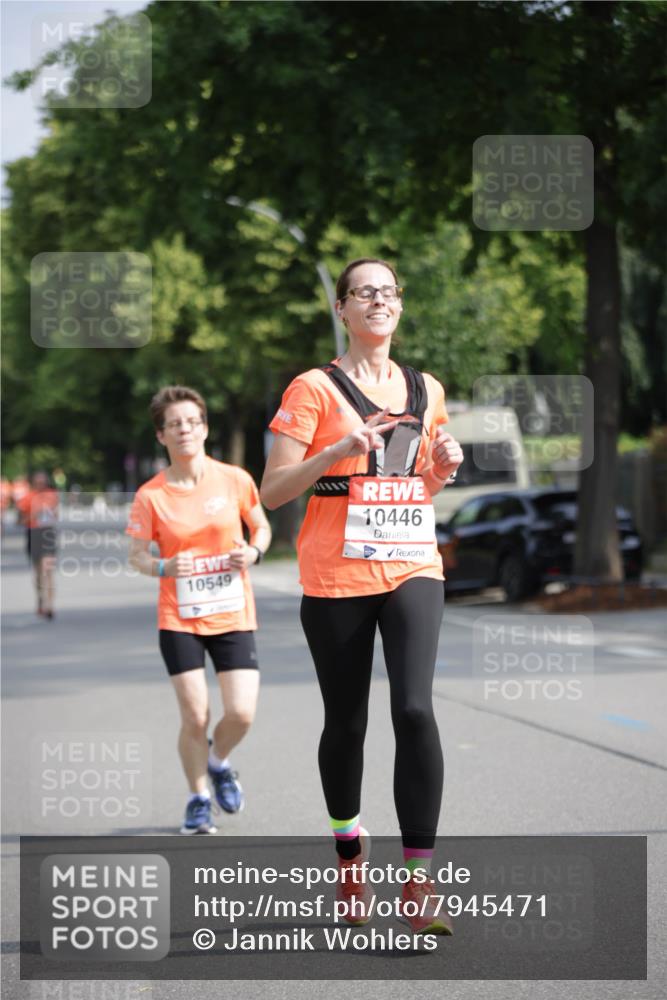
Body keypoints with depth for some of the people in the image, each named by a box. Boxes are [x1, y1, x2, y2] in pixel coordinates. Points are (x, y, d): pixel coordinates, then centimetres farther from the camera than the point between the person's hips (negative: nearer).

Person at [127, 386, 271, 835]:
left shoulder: (235, 479, -2)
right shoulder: (151, 495, -5)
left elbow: (262, 528, 12)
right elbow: (137, 554, 0)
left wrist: (253, 551, -10)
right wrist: (163, 568, -21)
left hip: (233, 614, 1)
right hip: (179, 618, -1)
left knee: (241, 713, -8)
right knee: (195, 717, -4)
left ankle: (218, 761, 27)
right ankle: (198, 799, 19)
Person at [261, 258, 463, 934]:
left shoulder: (427, 390, 13)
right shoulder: (315, 388, -2)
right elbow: (272, 493, -6)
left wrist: (444, 466, 3)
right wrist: (337, 451, -19)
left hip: (412, 568, 2)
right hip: (337, 579, -2)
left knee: (415, 709, -16)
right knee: (346, 722, 6)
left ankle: (419, 883, -14)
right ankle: (349, 855, 30)